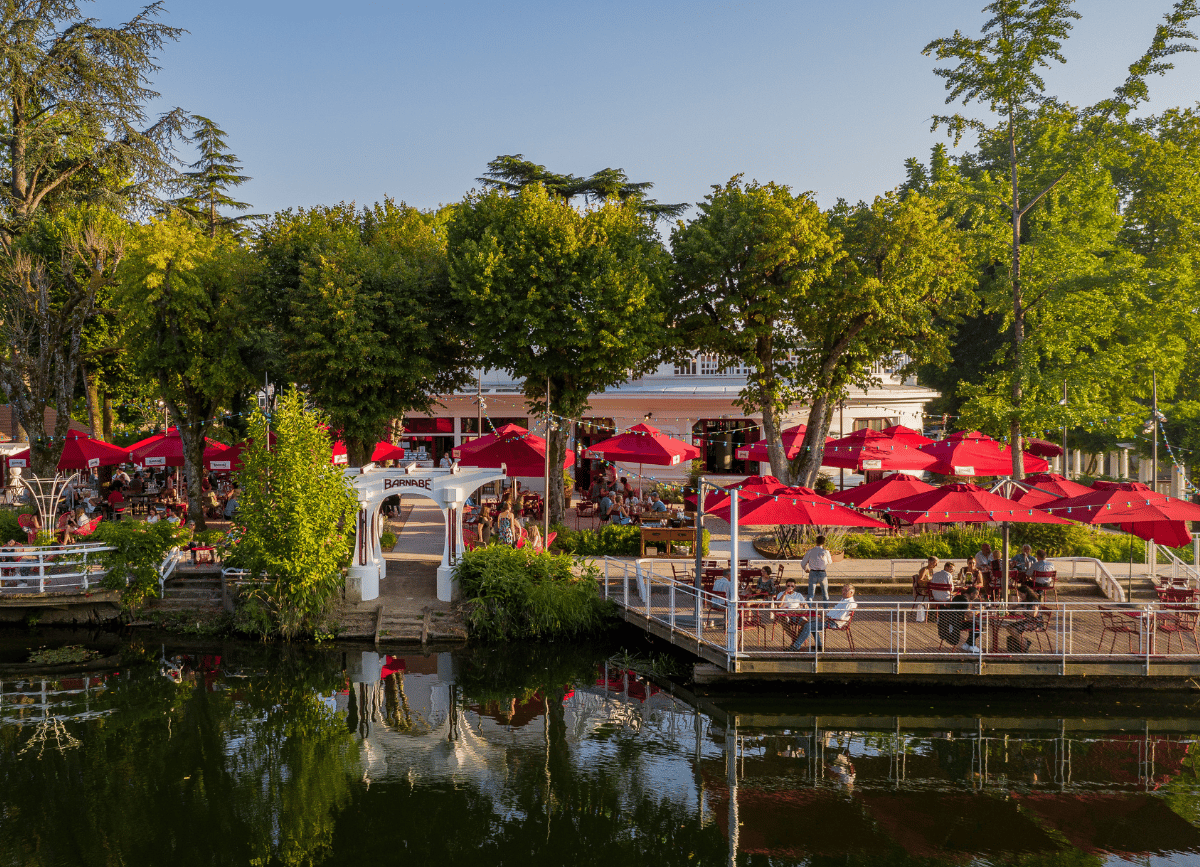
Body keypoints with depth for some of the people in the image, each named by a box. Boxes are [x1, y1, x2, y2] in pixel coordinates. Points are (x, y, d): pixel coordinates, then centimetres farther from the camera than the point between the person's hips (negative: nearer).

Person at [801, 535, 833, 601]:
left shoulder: (810, 551, -2)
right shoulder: (825, 552, -6)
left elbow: (803, 564, 3)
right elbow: (830, 561, 14)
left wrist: (806, 569, 23)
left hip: (812, 573, 1)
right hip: (822, 573, 0)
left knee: (810, 594, 3)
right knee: (825, 594, 15)